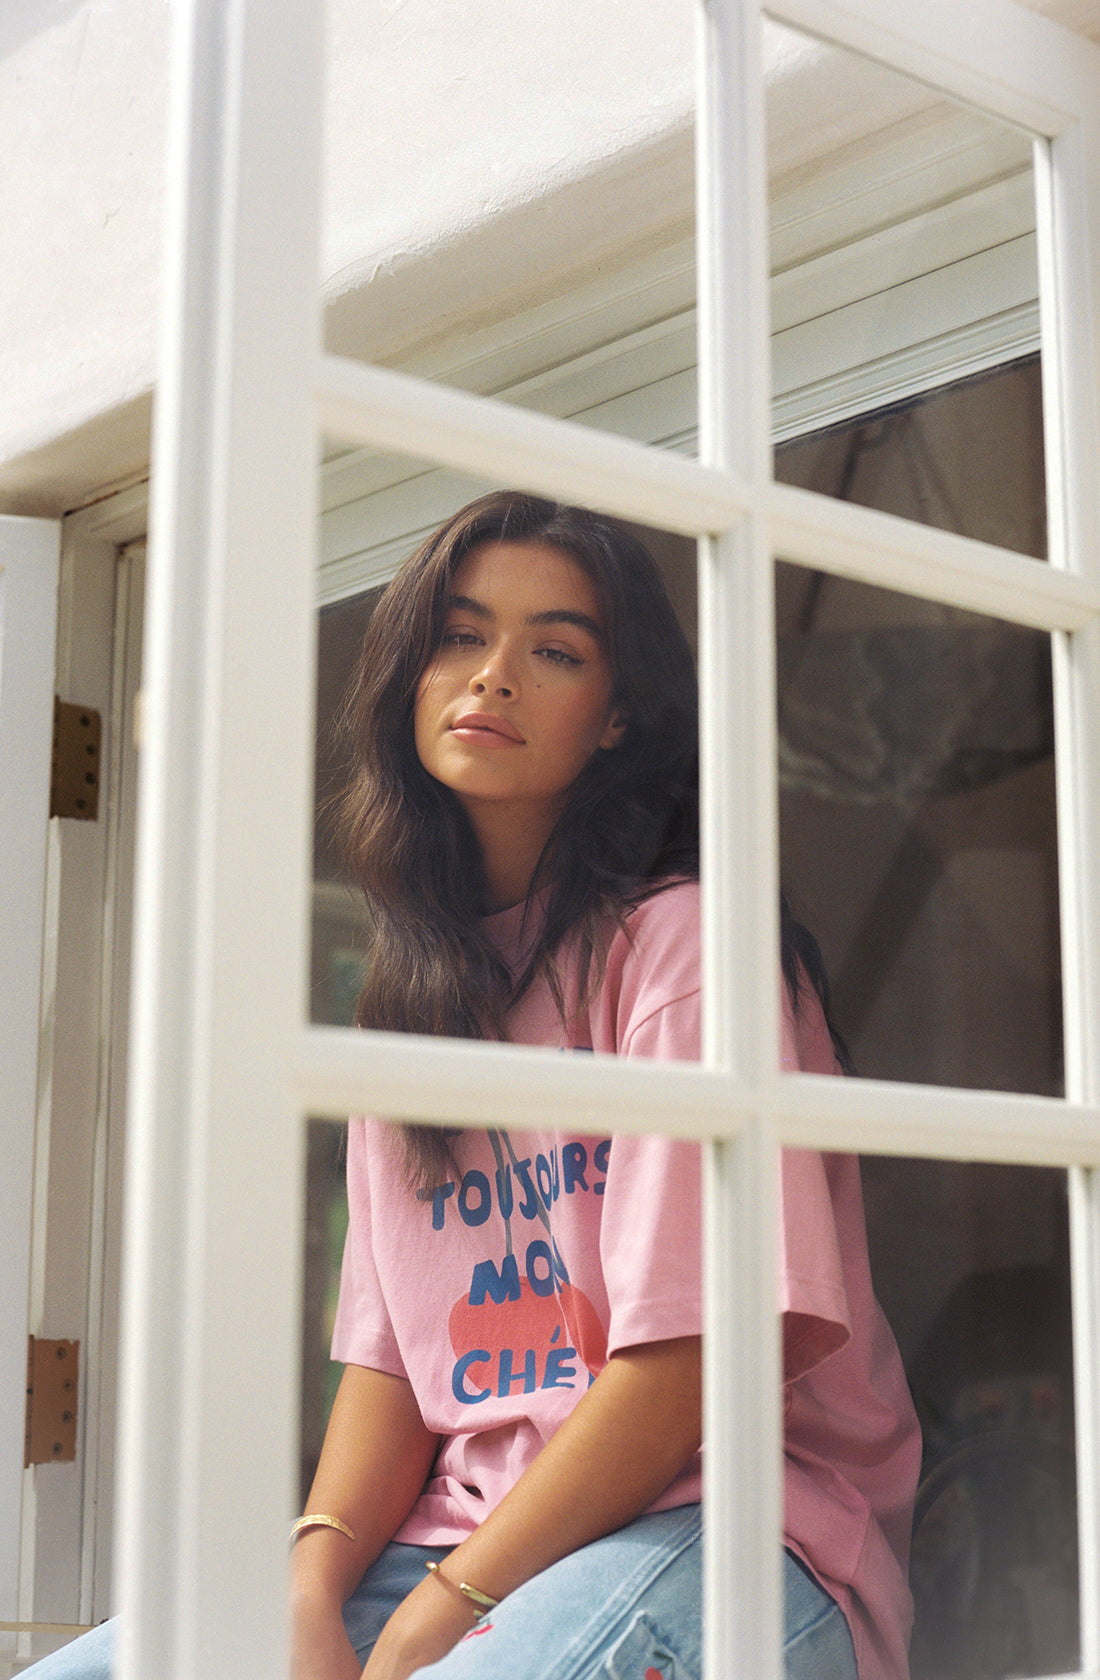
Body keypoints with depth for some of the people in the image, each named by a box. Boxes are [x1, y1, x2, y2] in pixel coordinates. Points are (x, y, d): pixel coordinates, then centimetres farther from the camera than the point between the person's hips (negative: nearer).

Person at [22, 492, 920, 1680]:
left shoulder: (683, 939, -6)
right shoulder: (412, 985, 16)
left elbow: (692, 1353, -14)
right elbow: (387, 1352, 9)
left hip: (705, 1520, -6)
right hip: (463, 1529, 6)